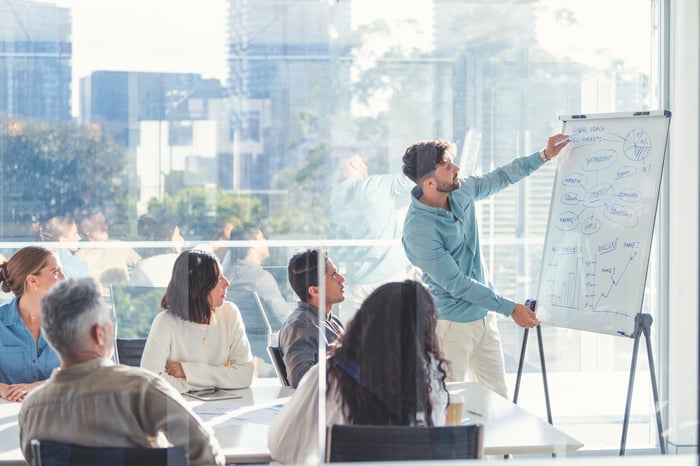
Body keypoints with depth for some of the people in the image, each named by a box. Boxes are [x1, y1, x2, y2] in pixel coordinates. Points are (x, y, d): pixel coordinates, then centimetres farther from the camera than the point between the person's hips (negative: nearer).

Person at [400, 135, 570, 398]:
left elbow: (501, 177, 18)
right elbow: (455, 284, -22)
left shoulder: (461, 191, -2)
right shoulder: (418, 229, -25)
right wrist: (510, 308, -17)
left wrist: (544, 156, 11)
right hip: (452, 324, -8)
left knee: (498, 397, 12)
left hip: (483, 315, 8)